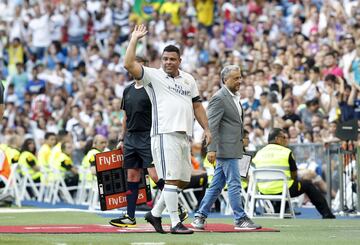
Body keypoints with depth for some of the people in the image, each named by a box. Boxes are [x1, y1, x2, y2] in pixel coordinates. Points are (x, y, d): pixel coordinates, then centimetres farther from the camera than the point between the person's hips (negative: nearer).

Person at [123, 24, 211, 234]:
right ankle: (175, 223, -8)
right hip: (165, 133, -7)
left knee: (182, 181, 9)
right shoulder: (153, 76, 3)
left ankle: (155, 213, 21)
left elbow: (197, 105, 22)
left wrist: (206, 128, 12)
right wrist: (135, 39, -6)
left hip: (184, 135, 7)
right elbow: (129, 64, -9)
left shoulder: (188, 79, 19)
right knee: (172, 178, -10)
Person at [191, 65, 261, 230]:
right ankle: (240, 219, -2)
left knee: (216, 185, 11)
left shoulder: (234, 97, 17)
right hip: (225, 148, -10)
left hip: (232, 148, 10)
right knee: (234, 184, -6)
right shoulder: (219, 98, -13)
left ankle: (200, 216, 16)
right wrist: (212, 149, -23)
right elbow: (211, 125, -18)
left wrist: (242, 143, 24)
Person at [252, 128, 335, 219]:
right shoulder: (286, 152, -6)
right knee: (307, 184, 18)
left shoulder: (259, 153, 6)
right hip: (282, 190, -5)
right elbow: (294, 176, -1)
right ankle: (327, 214, 23)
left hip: (263, 191, 5)